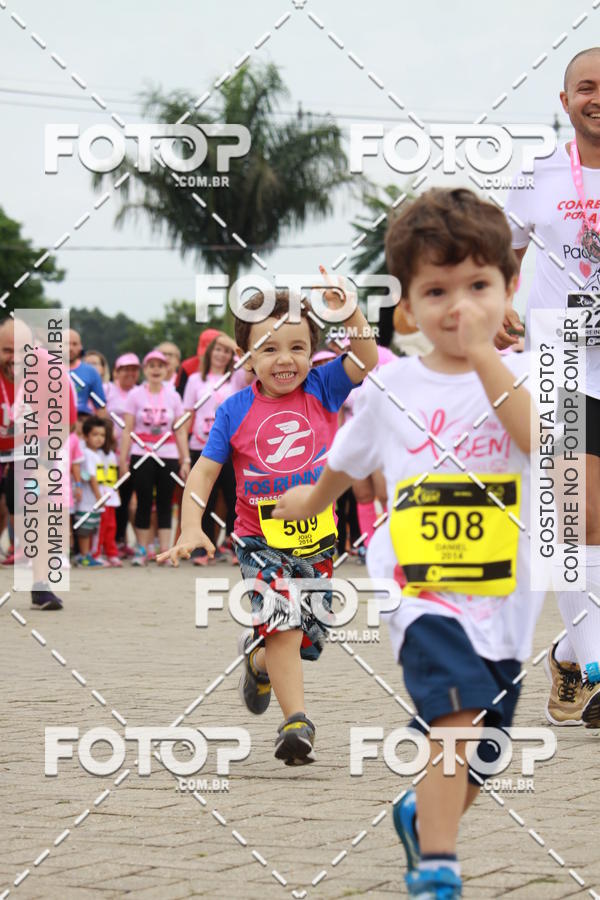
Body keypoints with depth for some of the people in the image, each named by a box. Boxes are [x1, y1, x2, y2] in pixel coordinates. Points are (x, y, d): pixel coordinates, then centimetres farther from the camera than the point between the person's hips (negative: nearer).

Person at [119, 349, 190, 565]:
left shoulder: (173, 396, 7)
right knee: (144, 503, 0)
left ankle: (165, 551, 1)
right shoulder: (135, 395, 3)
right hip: (141, 456, -1)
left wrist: (185, 460, 3)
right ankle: (141, 551, 7)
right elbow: (127, 430, 1)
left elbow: (180, 431, 8)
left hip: (168, 456, 1)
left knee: (164, 504, 1)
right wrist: (123, 459, -4)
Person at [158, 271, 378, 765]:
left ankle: (259, 662, 44)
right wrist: (191, 528, -15)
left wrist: (350, 311, -31)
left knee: (304, 640, 12)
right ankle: (297, 721, -21)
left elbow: (366, 360, -16)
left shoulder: (321, 389, -2)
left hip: (317, 540, 3)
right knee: (282, 621, -23)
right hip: (261, 542, -2)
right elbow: (205, 469, -3)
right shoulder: (235, 410, -5)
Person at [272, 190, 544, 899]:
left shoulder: (520, 373, -1)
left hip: (504, 594, 2)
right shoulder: (392, 387, 3)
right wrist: (308, 502, 40)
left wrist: (485, 356, -25)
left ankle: (421, 816, 45)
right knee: (457, 710, -27)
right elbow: (347, 460, 23)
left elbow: (541, 441, -23)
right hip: (423, 586, -2)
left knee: (475, 766, 14)